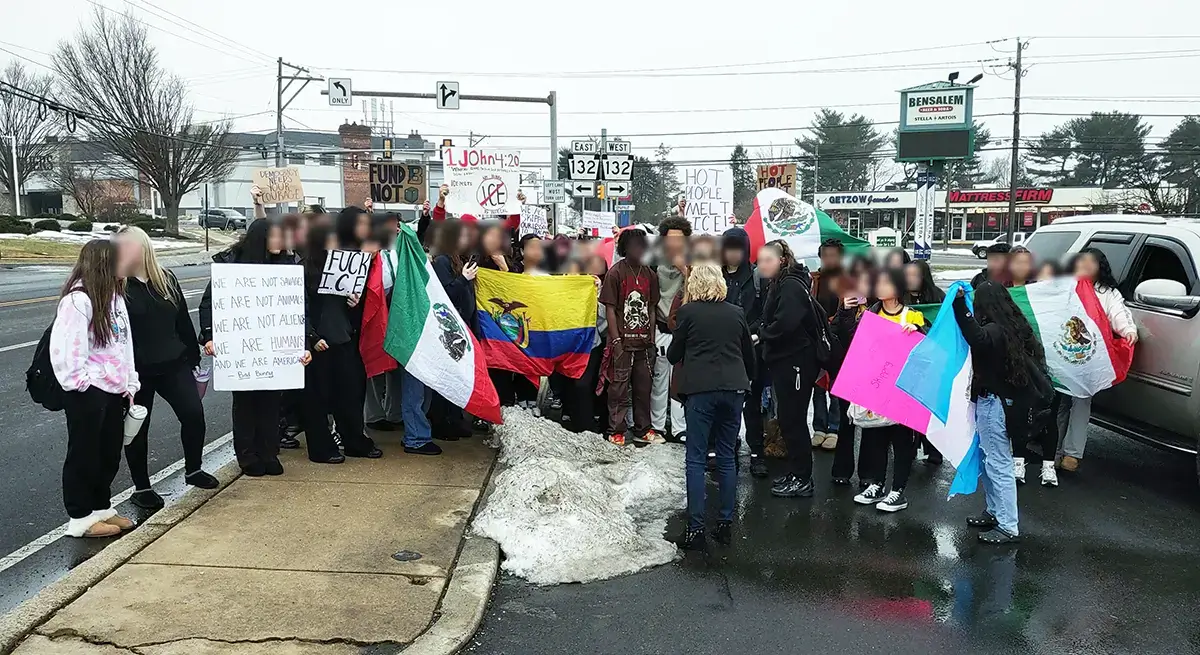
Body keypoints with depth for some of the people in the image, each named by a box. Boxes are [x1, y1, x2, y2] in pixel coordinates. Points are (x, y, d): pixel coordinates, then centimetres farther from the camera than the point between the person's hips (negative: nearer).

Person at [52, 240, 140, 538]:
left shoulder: (114, 295, 9)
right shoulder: (77, 299, -17)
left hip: (113, 390, 8)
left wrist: (129, 384, 11)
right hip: (87, 393, -8)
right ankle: (81, 518, 16)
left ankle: (102, 507, 32)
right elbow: (64, 349, -20)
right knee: (84, 454, 4)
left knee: (110, 452, 16)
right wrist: (81, 382, -14)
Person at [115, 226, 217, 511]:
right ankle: (141, 488, 23)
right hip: (136, 370, -3)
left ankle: (193, 470, 20)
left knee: (194, 414, -3)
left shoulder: (166, 279, 5)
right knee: (137, 427, 8)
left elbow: (183, 321, 10)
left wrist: (194, 357, 11)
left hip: (174, 364, 3)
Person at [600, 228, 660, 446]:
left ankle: (643, 429, 23)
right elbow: (609, 309, -7)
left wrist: (651, 337, 7)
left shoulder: (649, 274, 10)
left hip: (644, 342, 5)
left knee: (644, 386, 12)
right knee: (619, 387, 1)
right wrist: (616, 340, -12)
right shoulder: (616, 273, -5)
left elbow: (652, 308, 14)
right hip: (623, 341, -5)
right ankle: (616, 431, 10)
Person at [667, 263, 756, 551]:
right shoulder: (736, 312, 8)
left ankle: (696, 528, -2)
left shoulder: (688, 312, -2)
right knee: (727, 457, 11)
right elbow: (750, 354, 15)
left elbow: (673, 355, 3)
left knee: (696, 458, 1)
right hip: (734, 388, 4)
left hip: (701, 389, -4)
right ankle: (725, 524, 15)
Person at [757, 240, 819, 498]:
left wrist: (761, 336, -12)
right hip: (782, 360, 10)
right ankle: (795, 472, 24)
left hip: (796, 361, -10)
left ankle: (802, 479, 5)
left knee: (793, 420, -4)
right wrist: (763, 336, 0)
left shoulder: (791, 285, -15)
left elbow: (785, 324, -26)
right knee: (788, 419, 14)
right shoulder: (777, 285, 16)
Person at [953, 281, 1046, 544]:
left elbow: (977, 338, -44)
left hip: (993, 402, -10)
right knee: (988, 458, 20)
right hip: (996, 399, 10)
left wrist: (959, 303, -46)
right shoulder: (1013, 326, 6)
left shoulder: (996, 331, -21)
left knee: (998, 463, -4)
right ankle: (994, 513, 31)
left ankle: (1008, 527, 1)